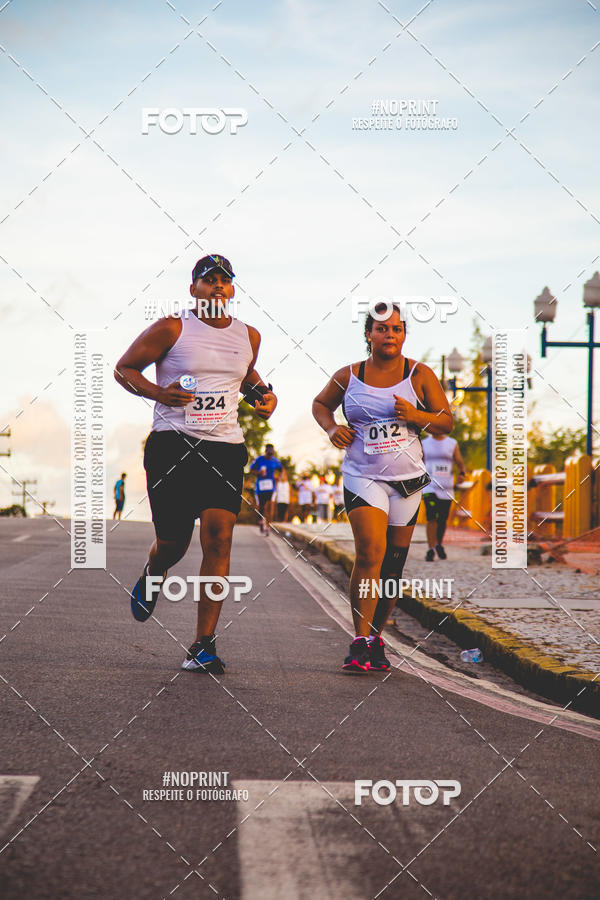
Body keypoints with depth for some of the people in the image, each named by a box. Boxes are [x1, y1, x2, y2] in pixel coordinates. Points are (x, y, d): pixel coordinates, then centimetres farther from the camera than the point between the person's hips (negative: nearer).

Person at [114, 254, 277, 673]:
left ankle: (204, 645, -6)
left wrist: (264, 395, 13)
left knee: (219, 539, -11)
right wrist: (157, 393, -15)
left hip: (225, 448, 3)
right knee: (173, 543, 1)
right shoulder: (173, 328, -2)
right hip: (173, 445, -3)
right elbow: (124, 368, 2)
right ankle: (152, 577, 42)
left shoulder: (248, 336, 12)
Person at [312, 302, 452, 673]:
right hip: (363, 476, -2)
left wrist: (416, 415, -15)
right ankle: (361, 642, -17)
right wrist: (332, 428, -1)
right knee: (370, 552, -20)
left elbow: (447, 421, 3)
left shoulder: (420, 375, 1)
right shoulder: (348, 376, 2)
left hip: (408, 479, 2)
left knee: (394, 563, 8)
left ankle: (376, 636, 25)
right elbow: (320, 404, 19)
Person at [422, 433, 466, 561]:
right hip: (429, 487, -1)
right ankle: (431, 549, -14)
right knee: (431, 518, -17)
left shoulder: (453, 444, 8)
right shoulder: (424, 444, 8)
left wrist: (462, 474, -12)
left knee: (442, 520, 7)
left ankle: (439, 545, 32)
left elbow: (460, 463, 8)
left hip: (446, 488, 2)